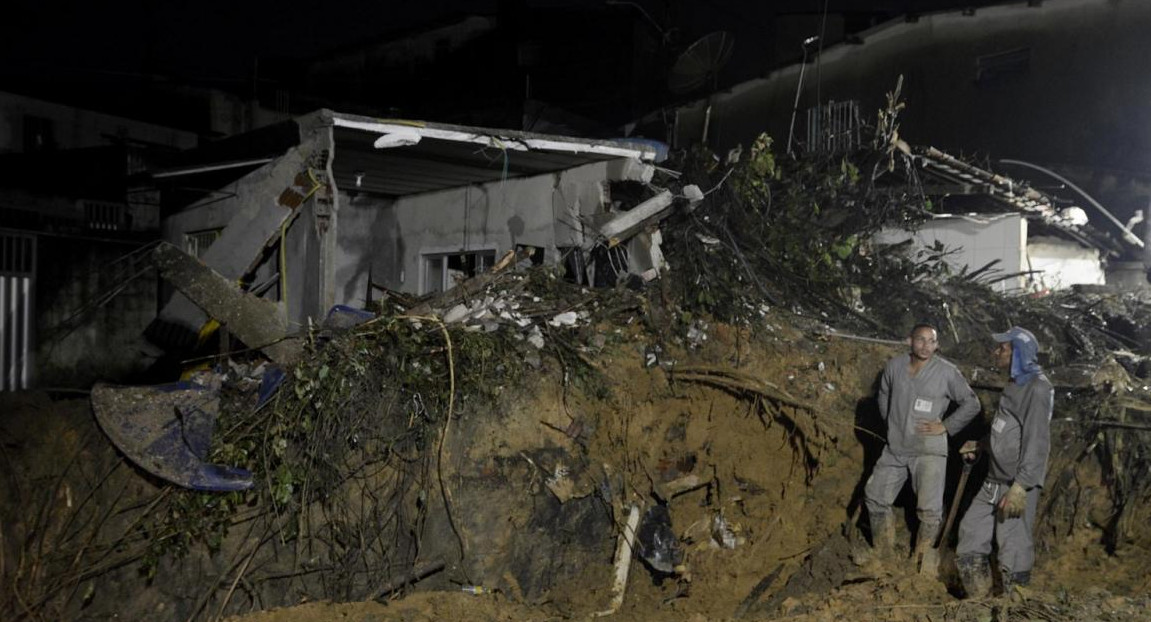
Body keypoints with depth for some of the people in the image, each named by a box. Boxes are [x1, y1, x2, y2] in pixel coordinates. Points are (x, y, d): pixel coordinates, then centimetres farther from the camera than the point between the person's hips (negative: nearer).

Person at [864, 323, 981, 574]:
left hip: (929, 451, -4)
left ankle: (925, 569, 7)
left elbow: (971, 404, -2)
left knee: (930, 510, -6)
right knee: (875, 497, 10)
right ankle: (883, 556, 28)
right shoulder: (894, 366, 0)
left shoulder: (947, 372, -10)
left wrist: (945, 427, -7)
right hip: (895, 449, 4)